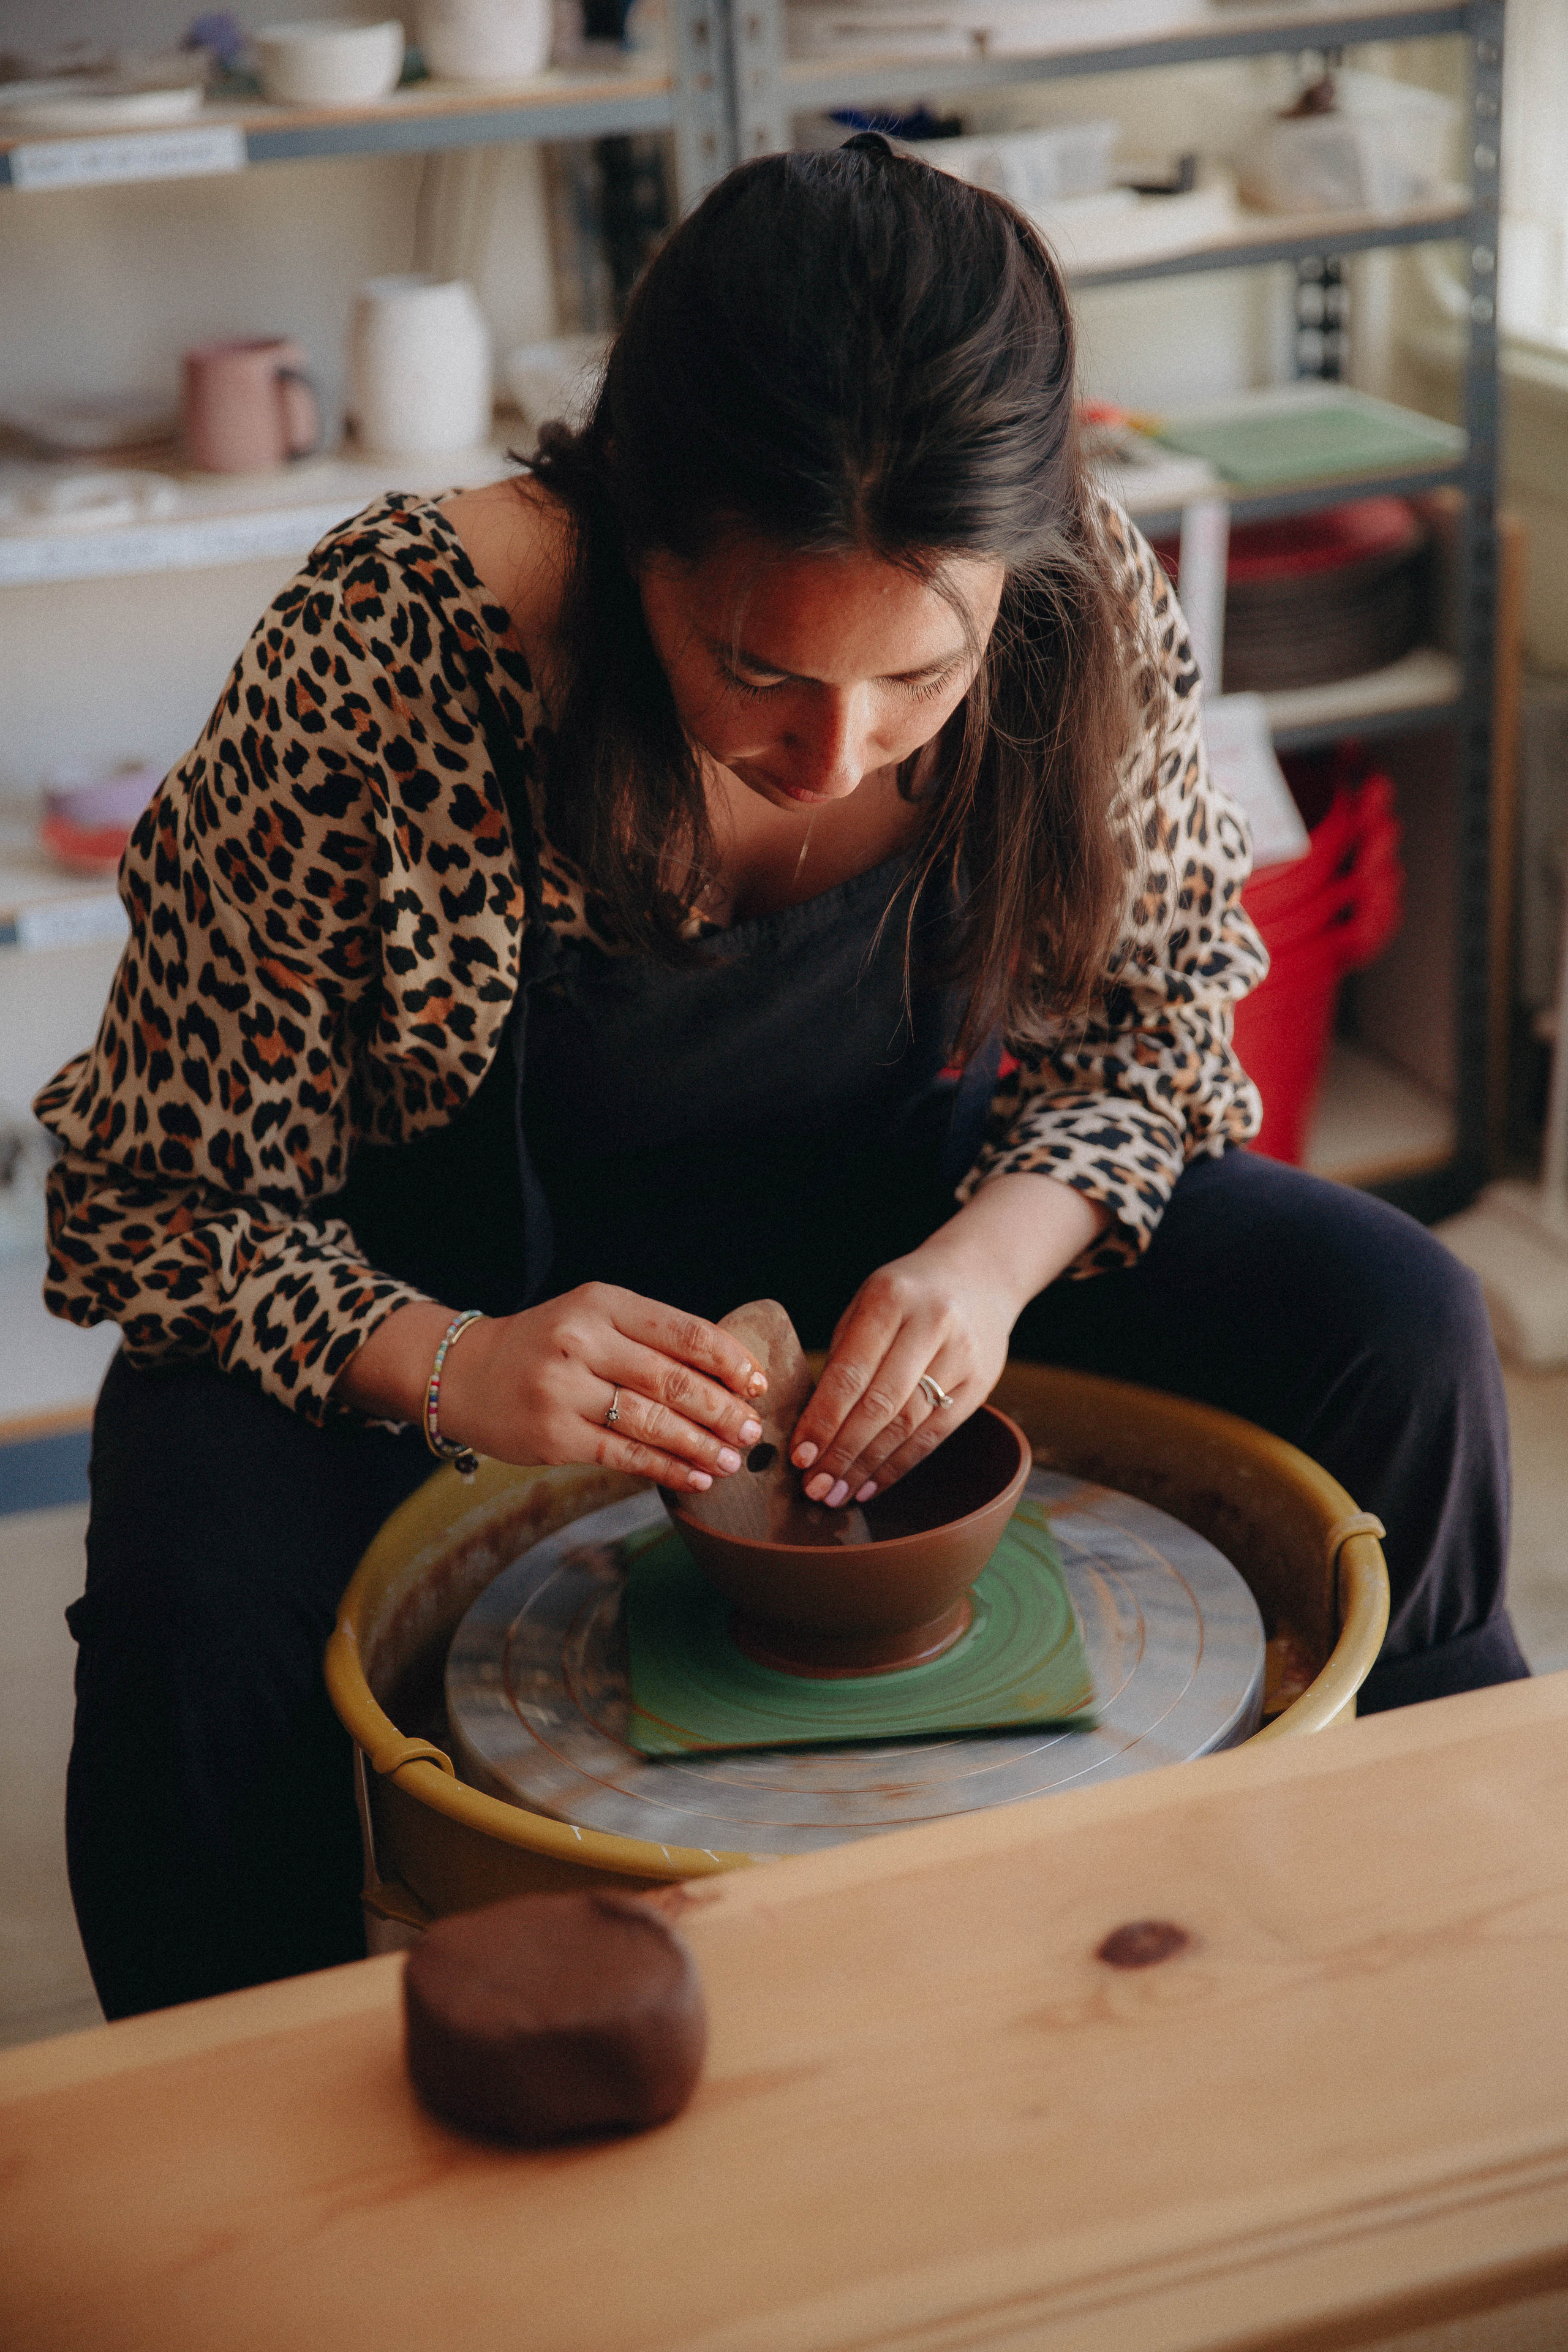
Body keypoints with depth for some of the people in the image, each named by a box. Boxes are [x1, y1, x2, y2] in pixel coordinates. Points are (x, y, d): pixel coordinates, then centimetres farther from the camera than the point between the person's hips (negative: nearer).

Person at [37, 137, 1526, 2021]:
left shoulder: (1085, 614, -24)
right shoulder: (374, 663, -31)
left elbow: (1153, 1021, -5)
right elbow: (159, 1205, -20)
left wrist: (998, 1251, -25)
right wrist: (442, 1367, -39)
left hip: (897, 1218, 3)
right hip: (466, 1281, -2)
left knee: (1398, 1338, -13)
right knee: (205, 1604, -30)